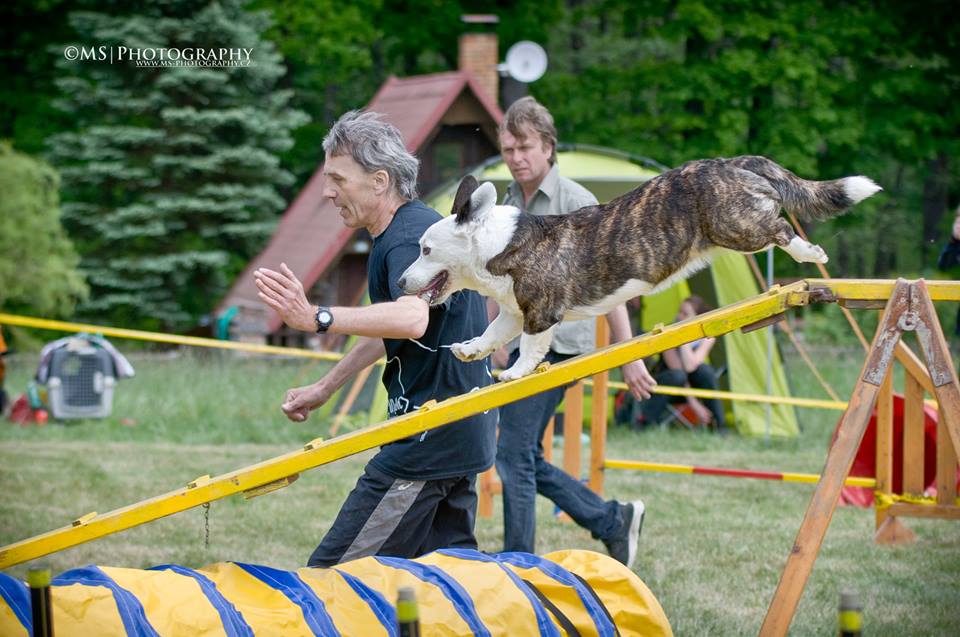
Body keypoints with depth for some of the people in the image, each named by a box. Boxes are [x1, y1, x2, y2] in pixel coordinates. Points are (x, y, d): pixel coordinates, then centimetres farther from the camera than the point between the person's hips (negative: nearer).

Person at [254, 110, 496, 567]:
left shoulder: (408, 238, -18)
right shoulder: (406, 231, 16)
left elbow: (412, 319, -39)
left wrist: (318, 319, -48)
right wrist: (325, 387, 31)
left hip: (429, 440, -11)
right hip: (462, 435, 11)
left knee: (332, 577, -11)